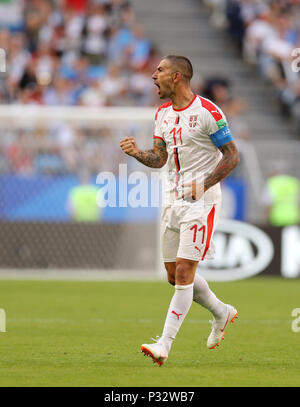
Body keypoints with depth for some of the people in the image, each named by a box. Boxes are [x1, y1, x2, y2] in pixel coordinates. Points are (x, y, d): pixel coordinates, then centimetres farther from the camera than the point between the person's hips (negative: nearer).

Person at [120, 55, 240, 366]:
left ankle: (164, 345, -12)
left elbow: (232, 156, -8)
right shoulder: (163, 113, 11)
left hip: (201, 200, -8)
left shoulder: (207, 112, -11)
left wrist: (204, 184, -19)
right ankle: (222, 313, 33)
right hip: (173, 198, 8)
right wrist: (137, 153, -6)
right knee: (175, 275, 10)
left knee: (184, 272, -11)